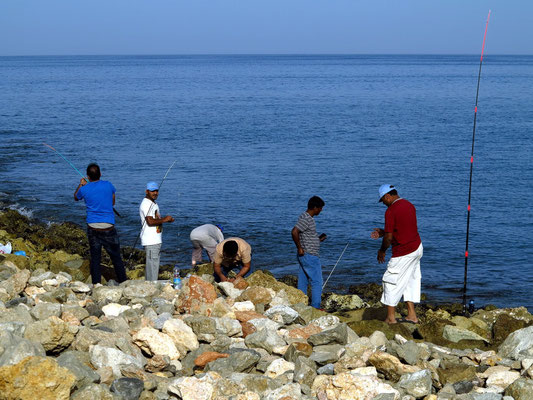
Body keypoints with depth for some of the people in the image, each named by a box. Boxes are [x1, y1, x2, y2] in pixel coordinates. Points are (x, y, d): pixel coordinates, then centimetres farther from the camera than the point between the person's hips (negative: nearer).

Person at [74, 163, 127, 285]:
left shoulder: (84, 189, -3)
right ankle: (123, 283, 10)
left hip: (92, 228, 1)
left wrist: (81, 185, 35)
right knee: (116, 257, 7)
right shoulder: (108, 185, -1)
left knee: (95, 258, 6)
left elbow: (76, 197, 21)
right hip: (108, 228, 0)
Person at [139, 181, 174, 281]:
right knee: (152, 265, -9)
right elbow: (150, 221, -24)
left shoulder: (153, 203, 19)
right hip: (150, 241, -11)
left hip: (156, 240, 11)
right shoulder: (146, 204, -15)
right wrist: (164, 220, -14)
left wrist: (167, 219, 7)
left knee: (154, 265, 15)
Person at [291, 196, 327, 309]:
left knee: (303, 282, 11)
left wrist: (318, 239, 13)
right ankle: (316, 307, -2)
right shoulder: (306, 219, -17)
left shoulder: (306, 217, 14)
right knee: (317, 282, -4)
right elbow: (294, 232, -28)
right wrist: (299, 248, -21)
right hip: (310, 256, -10)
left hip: (304, 256, 10)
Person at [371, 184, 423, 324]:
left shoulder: (391, 211, -17)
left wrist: (382, 251, 0)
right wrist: (383, 232, 18)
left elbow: (389, 237, -18)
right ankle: (411, 315, 16)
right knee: (410, 281, 15)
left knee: (391, 282, 2)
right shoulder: (409, 205, 10)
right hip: (417, 248, 9)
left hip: (404, 253, -9)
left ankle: (391, 318, 6)